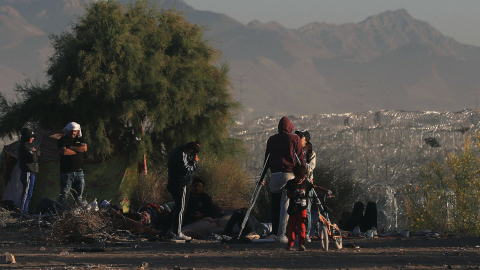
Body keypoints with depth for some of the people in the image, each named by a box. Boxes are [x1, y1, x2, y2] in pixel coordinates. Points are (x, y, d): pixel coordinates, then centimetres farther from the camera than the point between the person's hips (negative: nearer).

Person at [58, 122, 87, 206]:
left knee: (78, 195, 6)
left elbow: (84, 148, -2)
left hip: (79, 171, 4)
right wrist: (77, 151, -3)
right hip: (66, 172, -4)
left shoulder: (80, 139, 15)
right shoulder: (63, 140, 2)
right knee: (64, 194, -9)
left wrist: (71, 147, -6)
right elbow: (64, 151, -15)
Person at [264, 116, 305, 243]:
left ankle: (275, 232, 10)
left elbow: (267, 159, 15)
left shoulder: (271, 140, 12)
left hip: (275, 175, 3)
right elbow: (301, 159, 1)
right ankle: (281, 234, -9)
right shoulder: (295, 139, 3)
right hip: (289, 174, -3)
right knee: (285, 205, -3)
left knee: (275, 205, 11)